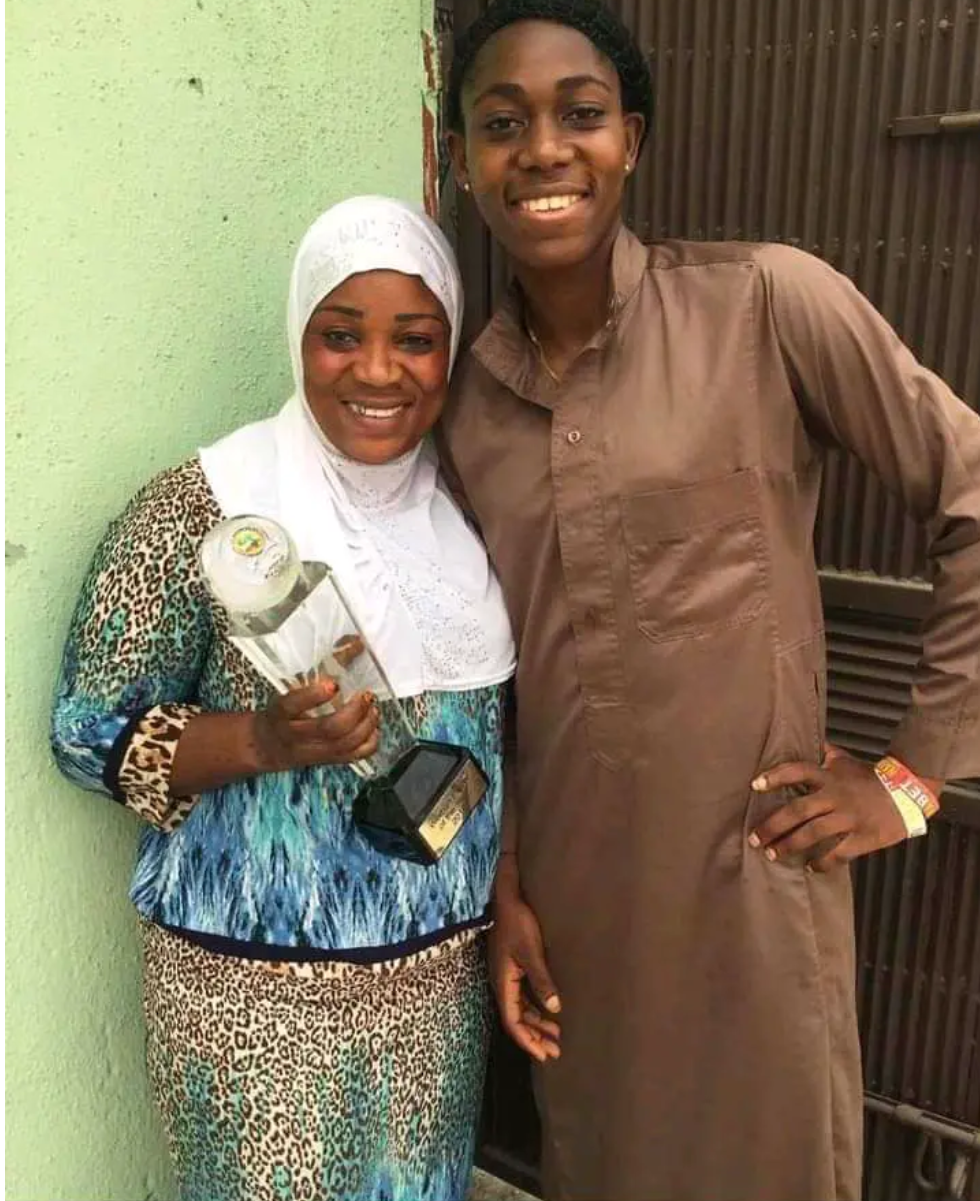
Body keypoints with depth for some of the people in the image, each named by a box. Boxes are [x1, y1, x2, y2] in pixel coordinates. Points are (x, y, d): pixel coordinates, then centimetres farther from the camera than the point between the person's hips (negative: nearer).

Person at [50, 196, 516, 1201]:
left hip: (441, 973, 5)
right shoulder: (200, 512, -16)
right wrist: (264, 741, -28)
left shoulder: (470, 512, -1)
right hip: (258, 986, -4)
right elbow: (90, 731, -12)